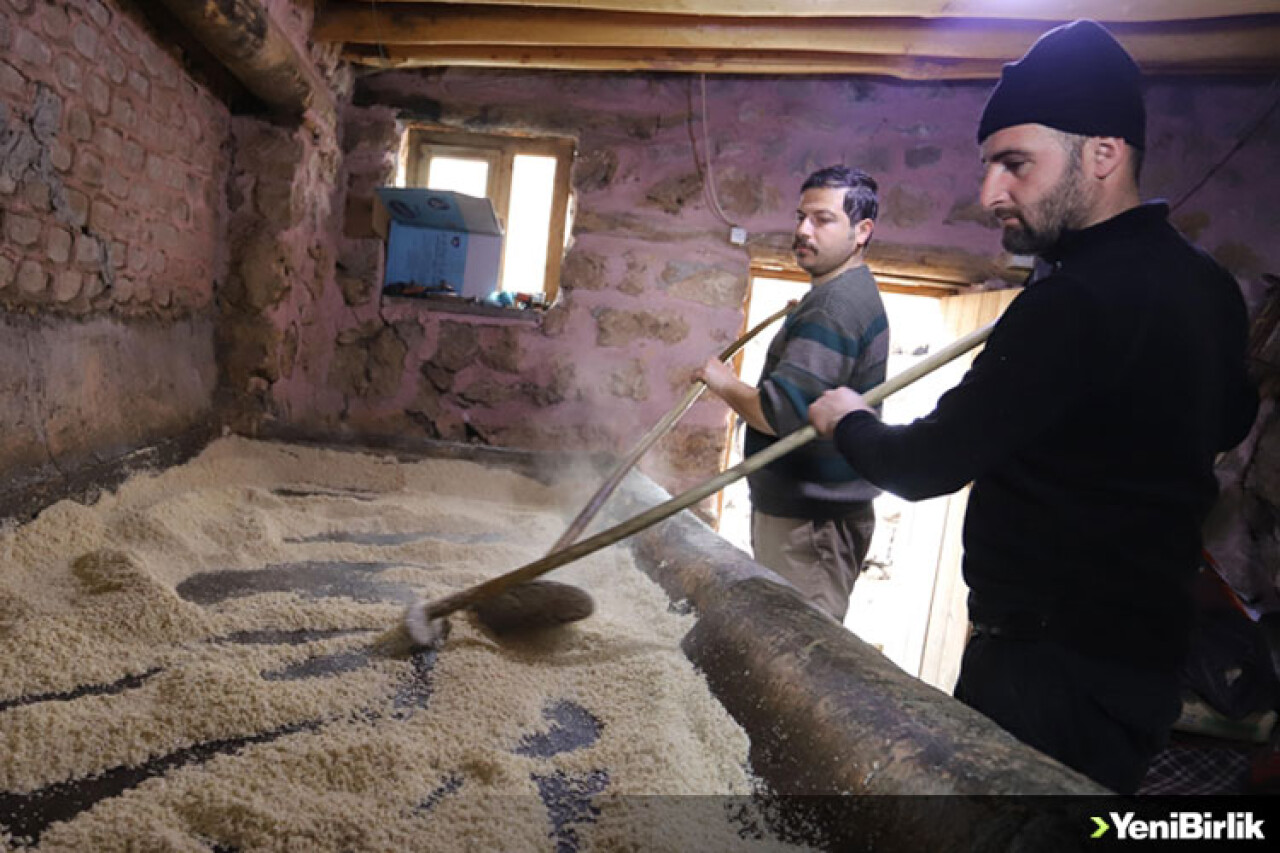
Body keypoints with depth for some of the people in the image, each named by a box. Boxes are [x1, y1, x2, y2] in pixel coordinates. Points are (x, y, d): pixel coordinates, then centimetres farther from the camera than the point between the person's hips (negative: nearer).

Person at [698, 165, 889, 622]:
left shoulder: (835, 305, -19)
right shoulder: (852, 293, 16)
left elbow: (780, 413, -27)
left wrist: (725, 384, -12)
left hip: (809, 521, -11)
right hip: (798, 508, 11)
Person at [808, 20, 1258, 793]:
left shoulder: (1079, 303, -24)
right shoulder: (1206, 286, 6)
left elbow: (924, 467, -20)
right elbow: (1229, 420, 25)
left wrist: (848, 419, -2)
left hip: (1054, 665, -9)